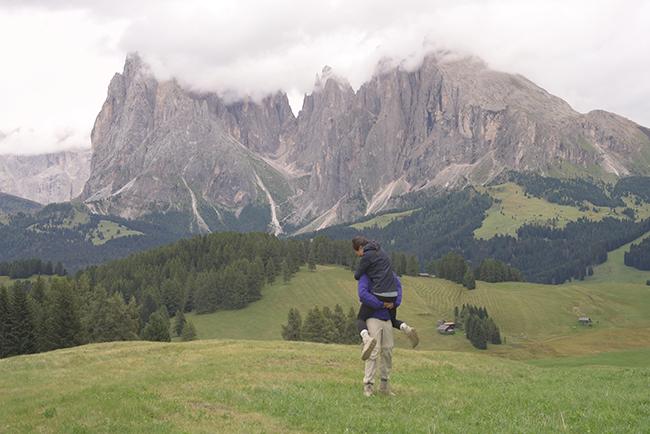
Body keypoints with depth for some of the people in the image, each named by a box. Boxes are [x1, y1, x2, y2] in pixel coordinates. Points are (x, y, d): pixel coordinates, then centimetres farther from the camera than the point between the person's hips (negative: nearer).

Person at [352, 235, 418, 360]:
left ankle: (367, 340, -23)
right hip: (392, 294, 7)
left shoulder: (367, 256, -7)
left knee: (360, 319, 7)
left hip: (379, 293, -7)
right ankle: (407, 329, -4)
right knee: (392, 320, 27)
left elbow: (357, 276, -1)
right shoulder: (380, 251, 19)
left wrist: (360, 271, 21)